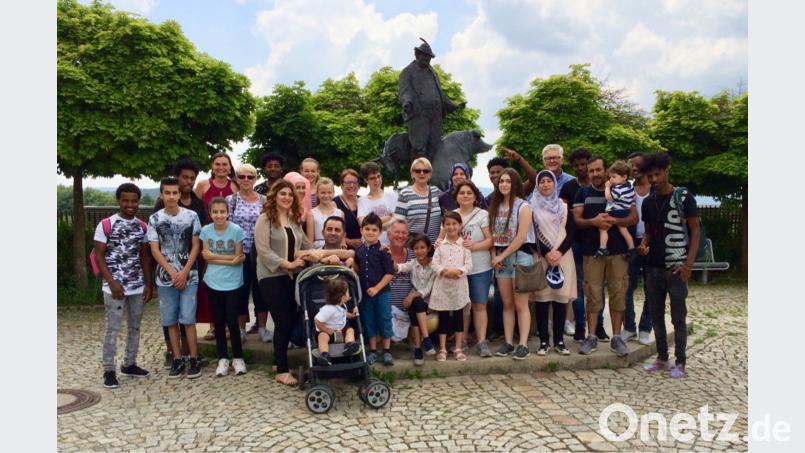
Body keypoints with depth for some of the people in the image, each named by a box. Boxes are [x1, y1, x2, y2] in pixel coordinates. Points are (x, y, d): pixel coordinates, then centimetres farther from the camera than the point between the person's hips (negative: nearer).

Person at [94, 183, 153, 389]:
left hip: (138, 287, 5)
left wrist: (148, 284, 7)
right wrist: (112, 283, -15)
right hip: (114, 287, -5)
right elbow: (99, 256, -7)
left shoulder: (142, 226, 6)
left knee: (135, 327, 12)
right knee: (113, 329, 0)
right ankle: (109, 370, 9)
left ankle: (129, 364, 25)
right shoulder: (105, 225, -7)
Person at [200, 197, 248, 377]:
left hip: (233, 283, -2)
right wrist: (230, 260, -14)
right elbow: (206, 257, -7)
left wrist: (214, 256, -11)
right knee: (219, 321, 11)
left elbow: (239, 258, -10)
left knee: (232, 322, -2)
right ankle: (222, 359, 21)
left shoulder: (237, 230, -10)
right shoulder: (206, 231, -2)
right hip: (213, 282, 3)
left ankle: (238, 358, 15)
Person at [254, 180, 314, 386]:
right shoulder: (265, 220, -7)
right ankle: (282, 371, 8)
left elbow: (306, 244, 16)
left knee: (292, 319, 8)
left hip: (294, 276, 6)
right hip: (272, 277, -6)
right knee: (283, 322, -4)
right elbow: (264, 251, -16)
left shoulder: (295, 220, 13)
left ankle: (280, 360, 25)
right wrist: (287, 264, -21)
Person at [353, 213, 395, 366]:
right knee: (368, 322, 12)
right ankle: (372, 351, 25)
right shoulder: (359, 250, 3)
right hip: (365, 293, 4)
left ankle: (387, 351, 18)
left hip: (382, 292, -4)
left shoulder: (382, 250, -11)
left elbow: (390, 273, -13)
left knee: (384, 321, 5)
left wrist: (377, 288, -16)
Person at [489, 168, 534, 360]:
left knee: (521, 304, -5)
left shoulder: (523, 206, -6)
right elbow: (493, 234, 10)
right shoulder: (495, 206, 12)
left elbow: (521, 237, -13)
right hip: (501, 258, 6)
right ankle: (508, 343, 14)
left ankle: (523, 345, -1)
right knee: (507, 304, 8)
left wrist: (503, 255, -11)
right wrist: (494, 256, -3)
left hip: (520, 255, -5)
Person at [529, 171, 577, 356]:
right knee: (542, 299, -3)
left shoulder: (564, 206, 12)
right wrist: (546, 253, -11)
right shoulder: (532, 207, 4)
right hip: (541, 257, -2)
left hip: (563, 256, 2)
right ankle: (544, 341, 4)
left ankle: (559, 340, 9)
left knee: (561, 299, 1)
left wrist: (559, 252, -8)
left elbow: (571, 233, 6)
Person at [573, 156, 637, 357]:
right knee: (593, 296, 0)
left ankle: (616, 338, 11)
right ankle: (592, 337, 8)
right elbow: (576, 220, 2)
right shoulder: (583, 193, 8)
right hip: (592, 252, 0)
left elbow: (634, 218, 1)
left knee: (618, 295, 2)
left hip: (618, 252, 0)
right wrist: (593, 222, -18)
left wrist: (614, 221, -17)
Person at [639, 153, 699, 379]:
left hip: (676, 268, -5)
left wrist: (689, 263, -14)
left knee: (678, 317, 2)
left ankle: (680, 362, 13)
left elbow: (695, 230, -6)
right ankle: (662, 358, 24)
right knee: (656, 315, 11)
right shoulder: (648, 202, 9)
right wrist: (644, 244, -4)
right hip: (653, 267, 5)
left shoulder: (684, 197, -5)